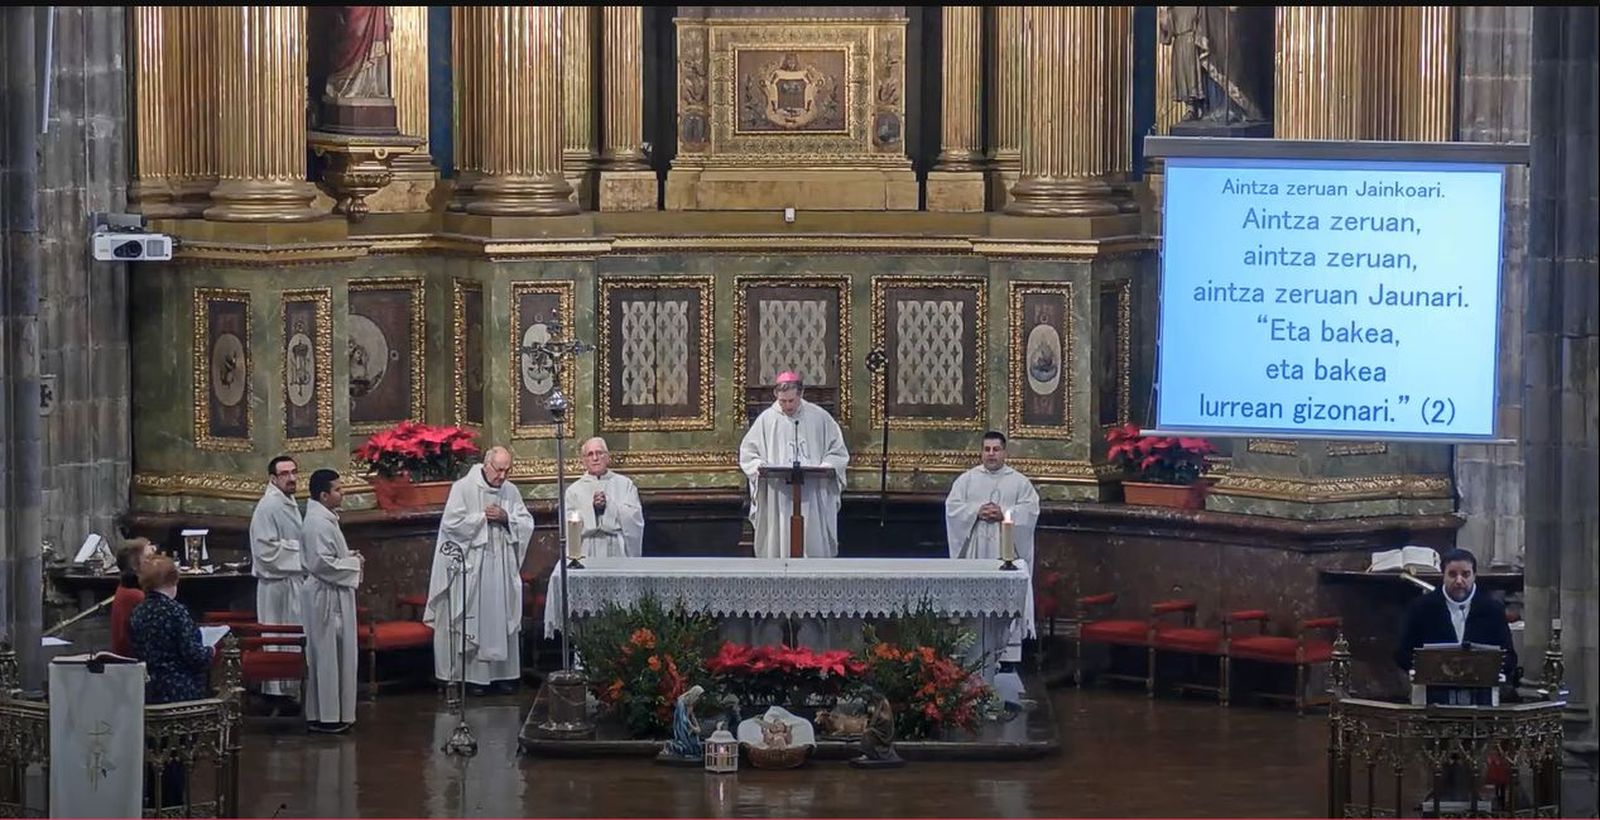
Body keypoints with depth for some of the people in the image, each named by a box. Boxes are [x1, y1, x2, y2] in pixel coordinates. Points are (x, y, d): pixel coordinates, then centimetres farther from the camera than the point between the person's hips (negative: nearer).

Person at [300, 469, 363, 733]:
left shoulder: (323, 518, 13)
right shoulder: (320, 523, -20)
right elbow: (323, 564, -26)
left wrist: (349, 557, 10)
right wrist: (353, 563, -13)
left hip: (331, 595, 11)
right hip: (326, 597, -11)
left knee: (332, 656, 13)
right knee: (327, 655, -5)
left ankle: (326, 713, 17)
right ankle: (325, 717, 0)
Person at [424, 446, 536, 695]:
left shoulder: (511, 491, 9)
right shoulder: (464, 488, -5)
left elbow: (527, 524, 8)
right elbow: (451, 523, -12)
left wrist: (506, 518, -10)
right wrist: (482, 517, -11)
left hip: (502, 566, 5)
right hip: (472, 566, -5)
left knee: (503, 619, 5)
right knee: (472, 619, -4)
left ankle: (502, 672, 11)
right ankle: (472, 674, 0)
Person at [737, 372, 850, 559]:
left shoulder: (819, 417, 5)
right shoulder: (766, 419, 5)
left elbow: (838, 452, 7)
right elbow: (747, 452, 9)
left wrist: (824, 468, -12)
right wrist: (759, 466, -12)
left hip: (813, 496, 0)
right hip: (778, 496, 0)